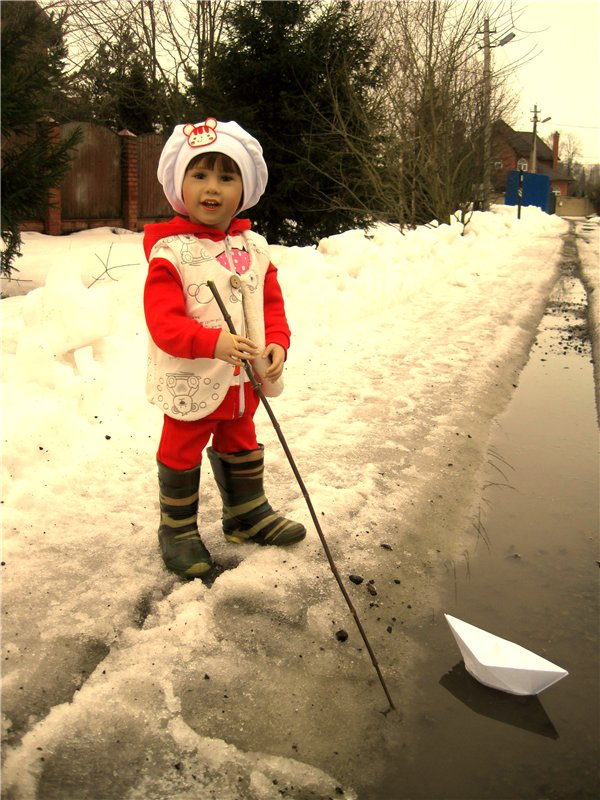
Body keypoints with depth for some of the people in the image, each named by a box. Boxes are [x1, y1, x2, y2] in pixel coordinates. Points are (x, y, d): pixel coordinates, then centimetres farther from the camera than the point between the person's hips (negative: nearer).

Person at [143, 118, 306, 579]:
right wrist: (213, 342, -40)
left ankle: (248, 514, 45)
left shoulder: (255, 248, 1)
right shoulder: (170, 251, -18)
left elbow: (272, 303, 5)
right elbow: (163, 321, -26)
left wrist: (277, 343, -14)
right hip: (191, 385, -6)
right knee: (181, 457, 11)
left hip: (243, 382, 6)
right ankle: (178, 531, 30)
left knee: (242, 447, 24)